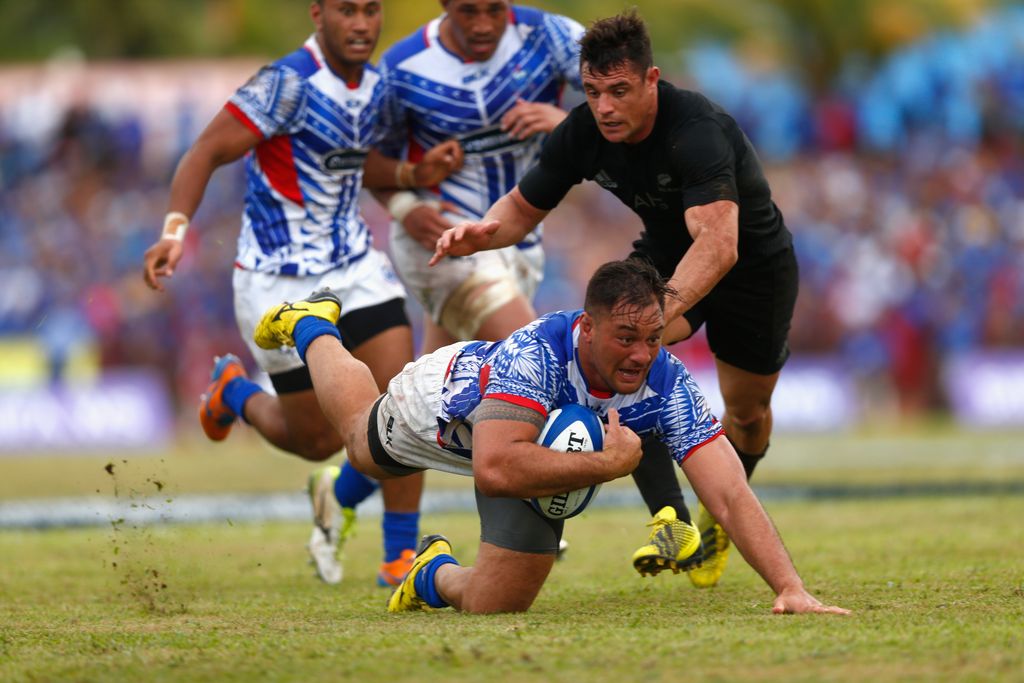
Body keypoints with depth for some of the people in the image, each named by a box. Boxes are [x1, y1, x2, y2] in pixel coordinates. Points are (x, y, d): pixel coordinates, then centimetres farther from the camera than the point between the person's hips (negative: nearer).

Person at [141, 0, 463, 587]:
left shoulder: (376, 87, 3)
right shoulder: (289, 84, -20)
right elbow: (206, 155, -20)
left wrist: (418, 174, -2)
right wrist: (175, 231, -34)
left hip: (354, 264, 6)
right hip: (282, 282, -6)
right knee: (319, 439, 3)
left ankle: (402, 556, 3)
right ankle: (236, 393, 35)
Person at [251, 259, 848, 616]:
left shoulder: (668, 385, -40)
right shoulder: (537, 352, -49)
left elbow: (731, 496, -46)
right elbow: (495, 469, -60)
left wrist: (792, 589, -58)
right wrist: (608, 464, -58)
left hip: (548, 446, 2)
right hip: (452, 394, -2)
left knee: (495, 605, 1)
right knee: (366, 446, 31)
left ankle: (436, 576, 38)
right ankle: (313, 327, 60)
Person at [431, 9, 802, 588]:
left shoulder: (698, 130, -40)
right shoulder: (582, 133, -21)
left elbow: (719, 244, -52)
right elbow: (526, 206, -7)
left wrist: (659, 310, -66)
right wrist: (484, 231, -31)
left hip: (756, 263, -4)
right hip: (666, 253, 4)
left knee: (748, 412, 10)